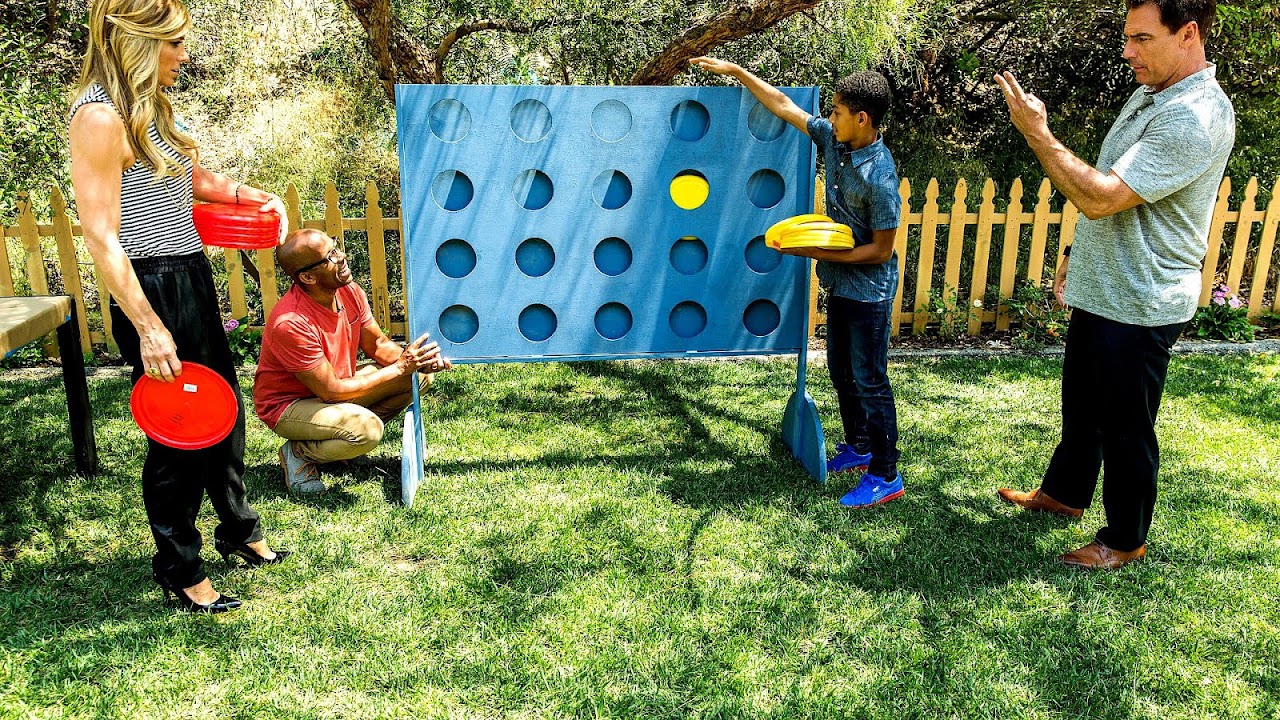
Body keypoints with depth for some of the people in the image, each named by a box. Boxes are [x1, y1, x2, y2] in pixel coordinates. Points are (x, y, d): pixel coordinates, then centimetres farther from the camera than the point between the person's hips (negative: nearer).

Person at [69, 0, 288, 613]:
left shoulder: (146, 107, 11)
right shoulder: (100, 116, -17)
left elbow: (189, 173, 30)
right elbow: (100, 238, -21)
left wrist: (248, 194, 14)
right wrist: (149, 328, -23)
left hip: (192, 280, 10)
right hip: (152, 292, -9)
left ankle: (238, 529, 40)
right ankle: (180, 571, 21)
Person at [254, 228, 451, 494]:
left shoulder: (350, 292, -10)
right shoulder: (290, 323, -32)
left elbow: (377, 344, 3)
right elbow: (331, 391, -28)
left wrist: (411, 359, -20)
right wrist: (400, 368, -26)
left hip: (336, 385, 8)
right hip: (289, 403, -8)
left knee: (421, 375, -4)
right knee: (367, 429, -34)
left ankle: (345, 431, 3)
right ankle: (299, 452, -4)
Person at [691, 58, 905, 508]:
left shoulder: (880, 176, -25)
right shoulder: (833, 140, -2)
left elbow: (880, 250, -20)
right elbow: (783, 105, 8)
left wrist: (817, 253, -20)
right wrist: (735, 71, 8)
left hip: (868, 289, -8)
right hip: (839, 283, 9)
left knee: (869, 380, -2)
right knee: (842, 372, 18)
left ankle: (885, 475, 10)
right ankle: (858, 448, 35)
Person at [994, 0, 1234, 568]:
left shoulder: (1197, 118, -24)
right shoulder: (1149, 96, 8)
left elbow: (1102, 197, -29)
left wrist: (1037, 134, -25)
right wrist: (1077, 256, 19)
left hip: (1140, 306, -9)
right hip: (1100, 289, 9)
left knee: (1126, 428, 6)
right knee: (1080, 404, 24)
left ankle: (1125, 539, 24)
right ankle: (1065, 492, 44)